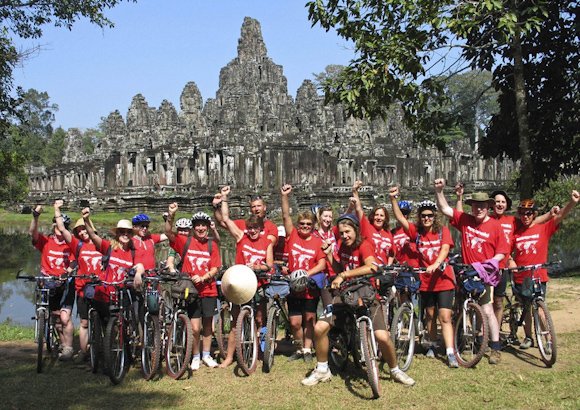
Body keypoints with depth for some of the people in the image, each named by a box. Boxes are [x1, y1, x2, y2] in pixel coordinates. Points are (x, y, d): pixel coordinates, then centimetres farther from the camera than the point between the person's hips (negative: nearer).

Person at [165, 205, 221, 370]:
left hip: (209, 290, 2)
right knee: (195, 328, -5)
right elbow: (169, 233, -16)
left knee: (207, 325, 12)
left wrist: (203, 278, -17)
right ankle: (196, 357, 14)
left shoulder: (212, 246, 3)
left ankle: (206, 355, 28)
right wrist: (171, 216, -31)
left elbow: (215, 268, 1)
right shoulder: (185, 242, -1)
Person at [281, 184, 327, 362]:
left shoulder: (318, 242, -4)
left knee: (309, 318, 8)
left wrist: (308, 273, -24)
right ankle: (299, 348, 24)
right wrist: (284, 196, -15)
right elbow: (286, 216, -6)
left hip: (310, 287, -1)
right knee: (295, 322, 5)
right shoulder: (292, 236, 1)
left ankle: (307, 349, 21)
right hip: (294, 287, 1)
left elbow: (322, 264, -9)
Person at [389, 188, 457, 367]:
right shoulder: (416, 231, -1)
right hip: (426, 280, 3)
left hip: (444, 279, -3)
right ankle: (432, 345, 35)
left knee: (445, 317, -9)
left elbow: (445, 249, -19)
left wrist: (436, 264, -36)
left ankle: (450, 353, -11)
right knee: (429, 315, 15)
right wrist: (393, 199, -23)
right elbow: (400, 218, -10)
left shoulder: (443, 230, -5)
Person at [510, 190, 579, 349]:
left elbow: (560, 216, -14)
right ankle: (528, 338, 26)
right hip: (520, 278, 3)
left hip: (538, 277, -2)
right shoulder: (515, 233, 2)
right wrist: (510, 261, -9)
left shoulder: (543, 228, -2)